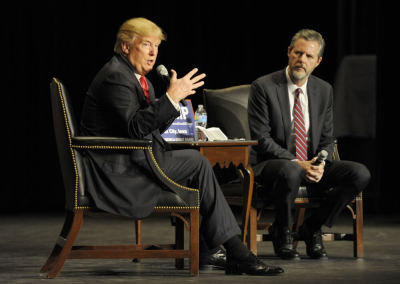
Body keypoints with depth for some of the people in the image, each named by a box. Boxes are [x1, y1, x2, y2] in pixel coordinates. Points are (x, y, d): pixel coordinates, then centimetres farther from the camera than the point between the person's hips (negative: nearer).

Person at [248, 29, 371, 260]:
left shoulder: (324, 90, 9)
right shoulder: (263, 87, -7)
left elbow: (327, 139, 11)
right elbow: (261, 139, -12)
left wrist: (320, 164, -12)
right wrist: (297, 163, -21)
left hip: (312, 167, 5)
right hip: (274, 165, -5)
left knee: (360, 174, -18)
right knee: (291, 171, -40)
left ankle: (312, 228, -1)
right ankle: (282, 232, -12)